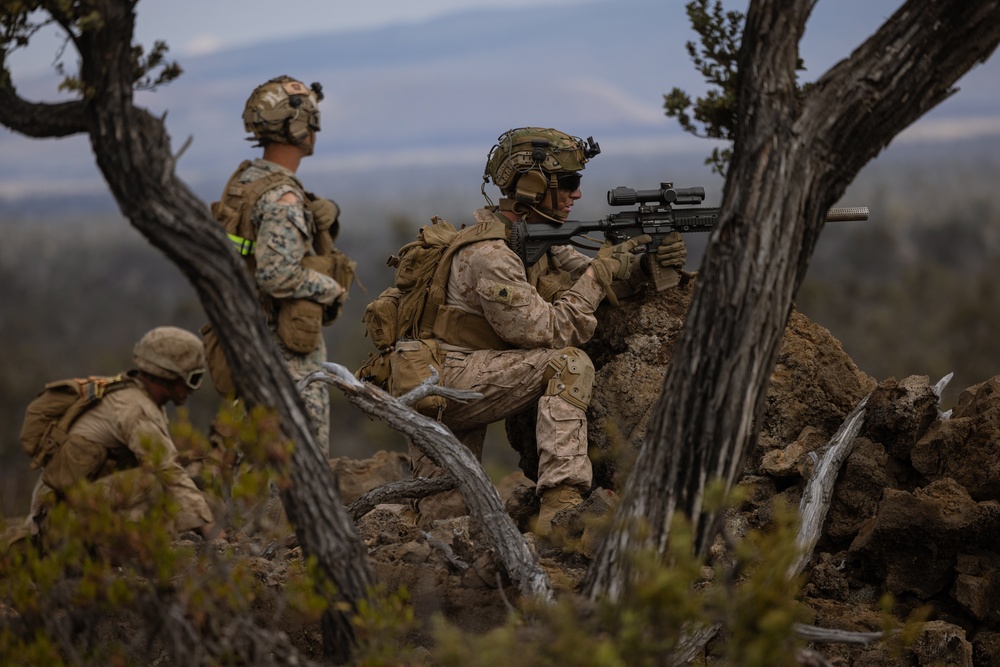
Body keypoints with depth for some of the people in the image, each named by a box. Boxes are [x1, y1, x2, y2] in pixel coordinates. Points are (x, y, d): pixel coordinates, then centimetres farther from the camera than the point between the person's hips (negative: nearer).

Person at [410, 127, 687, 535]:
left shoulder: (533, 237, 9)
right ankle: (561, 508, -33)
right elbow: (548, 332, -23)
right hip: (444, 376, -10)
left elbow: (586, 278, 11)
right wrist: (600, 274, -19)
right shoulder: (490, 255, -21)